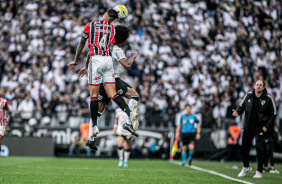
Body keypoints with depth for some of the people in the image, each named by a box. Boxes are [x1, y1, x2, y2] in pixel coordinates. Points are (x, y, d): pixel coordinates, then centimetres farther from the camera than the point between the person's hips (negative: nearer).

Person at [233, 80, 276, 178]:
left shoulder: (268, 99, -5)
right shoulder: (248, 96, 1)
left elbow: (273, 113, 1)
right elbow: (242, 106, 14)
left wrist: (267, 126, -7)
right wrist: (237, 112, -9)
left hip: (260, 128, -3)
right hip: (248, 127, 3)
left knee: (259, 148, -11)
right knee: (244, 148, 8)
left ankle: (259, 171, 0)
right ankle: (246, 167, 31)